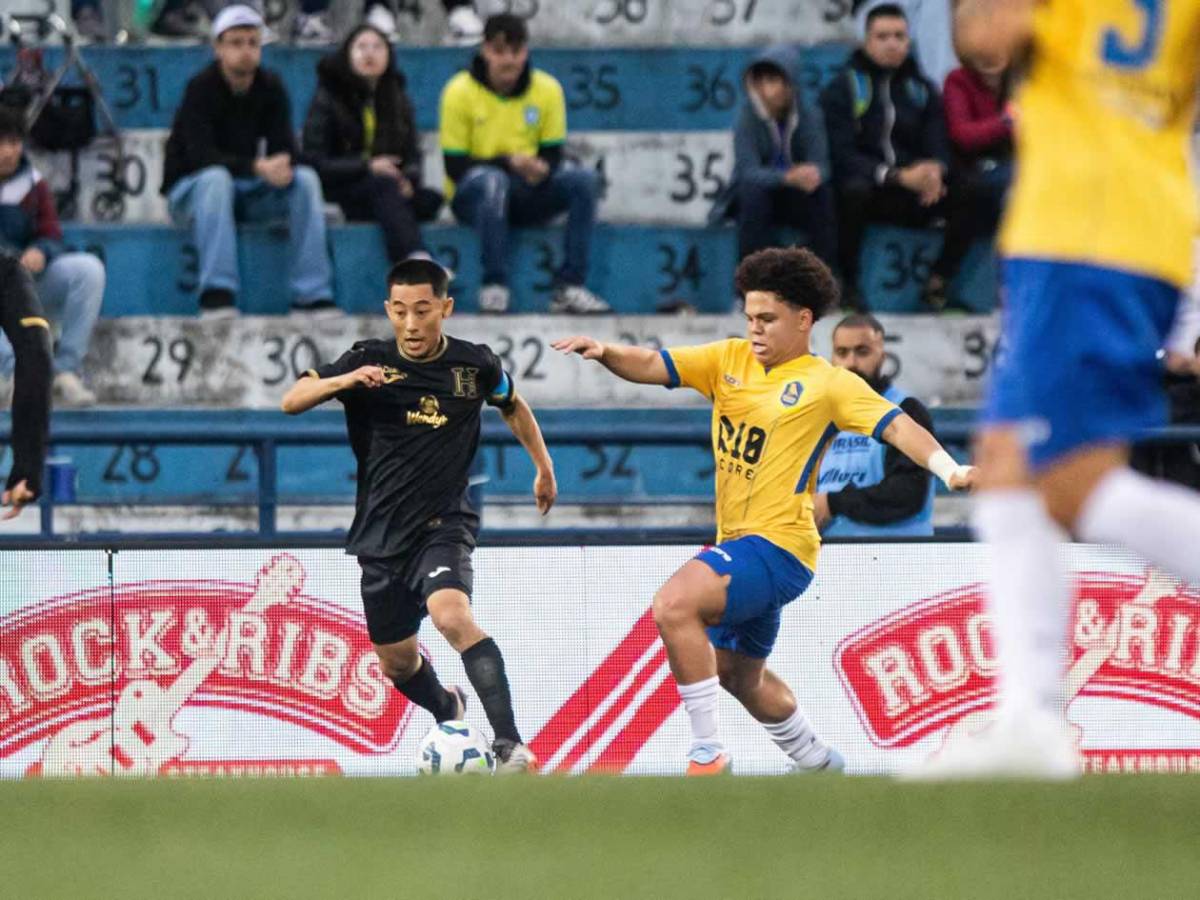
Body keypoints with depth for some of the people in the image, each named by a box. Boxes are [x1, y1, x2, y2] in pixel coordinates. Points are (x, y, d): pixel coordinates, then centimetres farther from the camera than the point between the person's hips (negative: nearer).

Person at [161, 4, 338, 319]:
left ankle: (312, 297, -26)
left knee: (305, 180, -19)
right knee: (216, 178, -37)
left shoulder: (271, 88, -1)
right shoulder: (201, 89, -16)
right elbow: (201, 156, -27)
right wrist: (257, 168, -39)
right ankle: (216, 297, -47)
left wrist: (282, 168, -32)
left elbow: (285, 148, -7)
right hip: (190, 190, -5)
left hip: (247, 192, 5)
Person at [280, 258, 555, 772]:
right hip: (382, 533, 3)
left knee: (451, 615, -31)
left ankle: (509, 745, -37)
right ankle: (449, 712, 48)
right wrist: (346, 380, -35)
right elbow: (292, 402, -17)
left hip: (445, 523, -2)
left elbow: (513, 407, 20)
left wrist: (544, 469, 25)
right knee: (397, 663, 14)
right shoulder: (369, 361, -6)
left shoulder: (475, 365, -3)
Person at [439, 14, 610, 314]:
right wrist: (510, 163, -26)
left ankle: (570, 289, -26)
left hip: (526, 197, 4)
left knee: (584, 180, -23)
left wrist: (541, 170, -24)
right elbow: (455, 166, -13)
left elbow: (552, 154, 1)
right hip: (473, 197, -3)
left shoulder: (547, 89, -2)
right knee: (491, 180, -38)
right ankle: (494, 289, -39)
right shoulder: (459, 92, -10)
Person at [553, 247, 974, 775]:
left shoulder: (828, 384, -6)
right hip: (737, 546, 8)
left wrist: (949, 470, -30)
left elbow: (896, 426, -14)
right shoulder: (729, 360, 11)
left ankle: (707, 757, -24)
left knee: (673, 605, -29)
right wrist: (605, 352, -16)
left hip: (778, 545, -8)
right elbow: (653, 366, 4)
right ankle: (817, 763, 49)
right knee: (739, 676, 25)